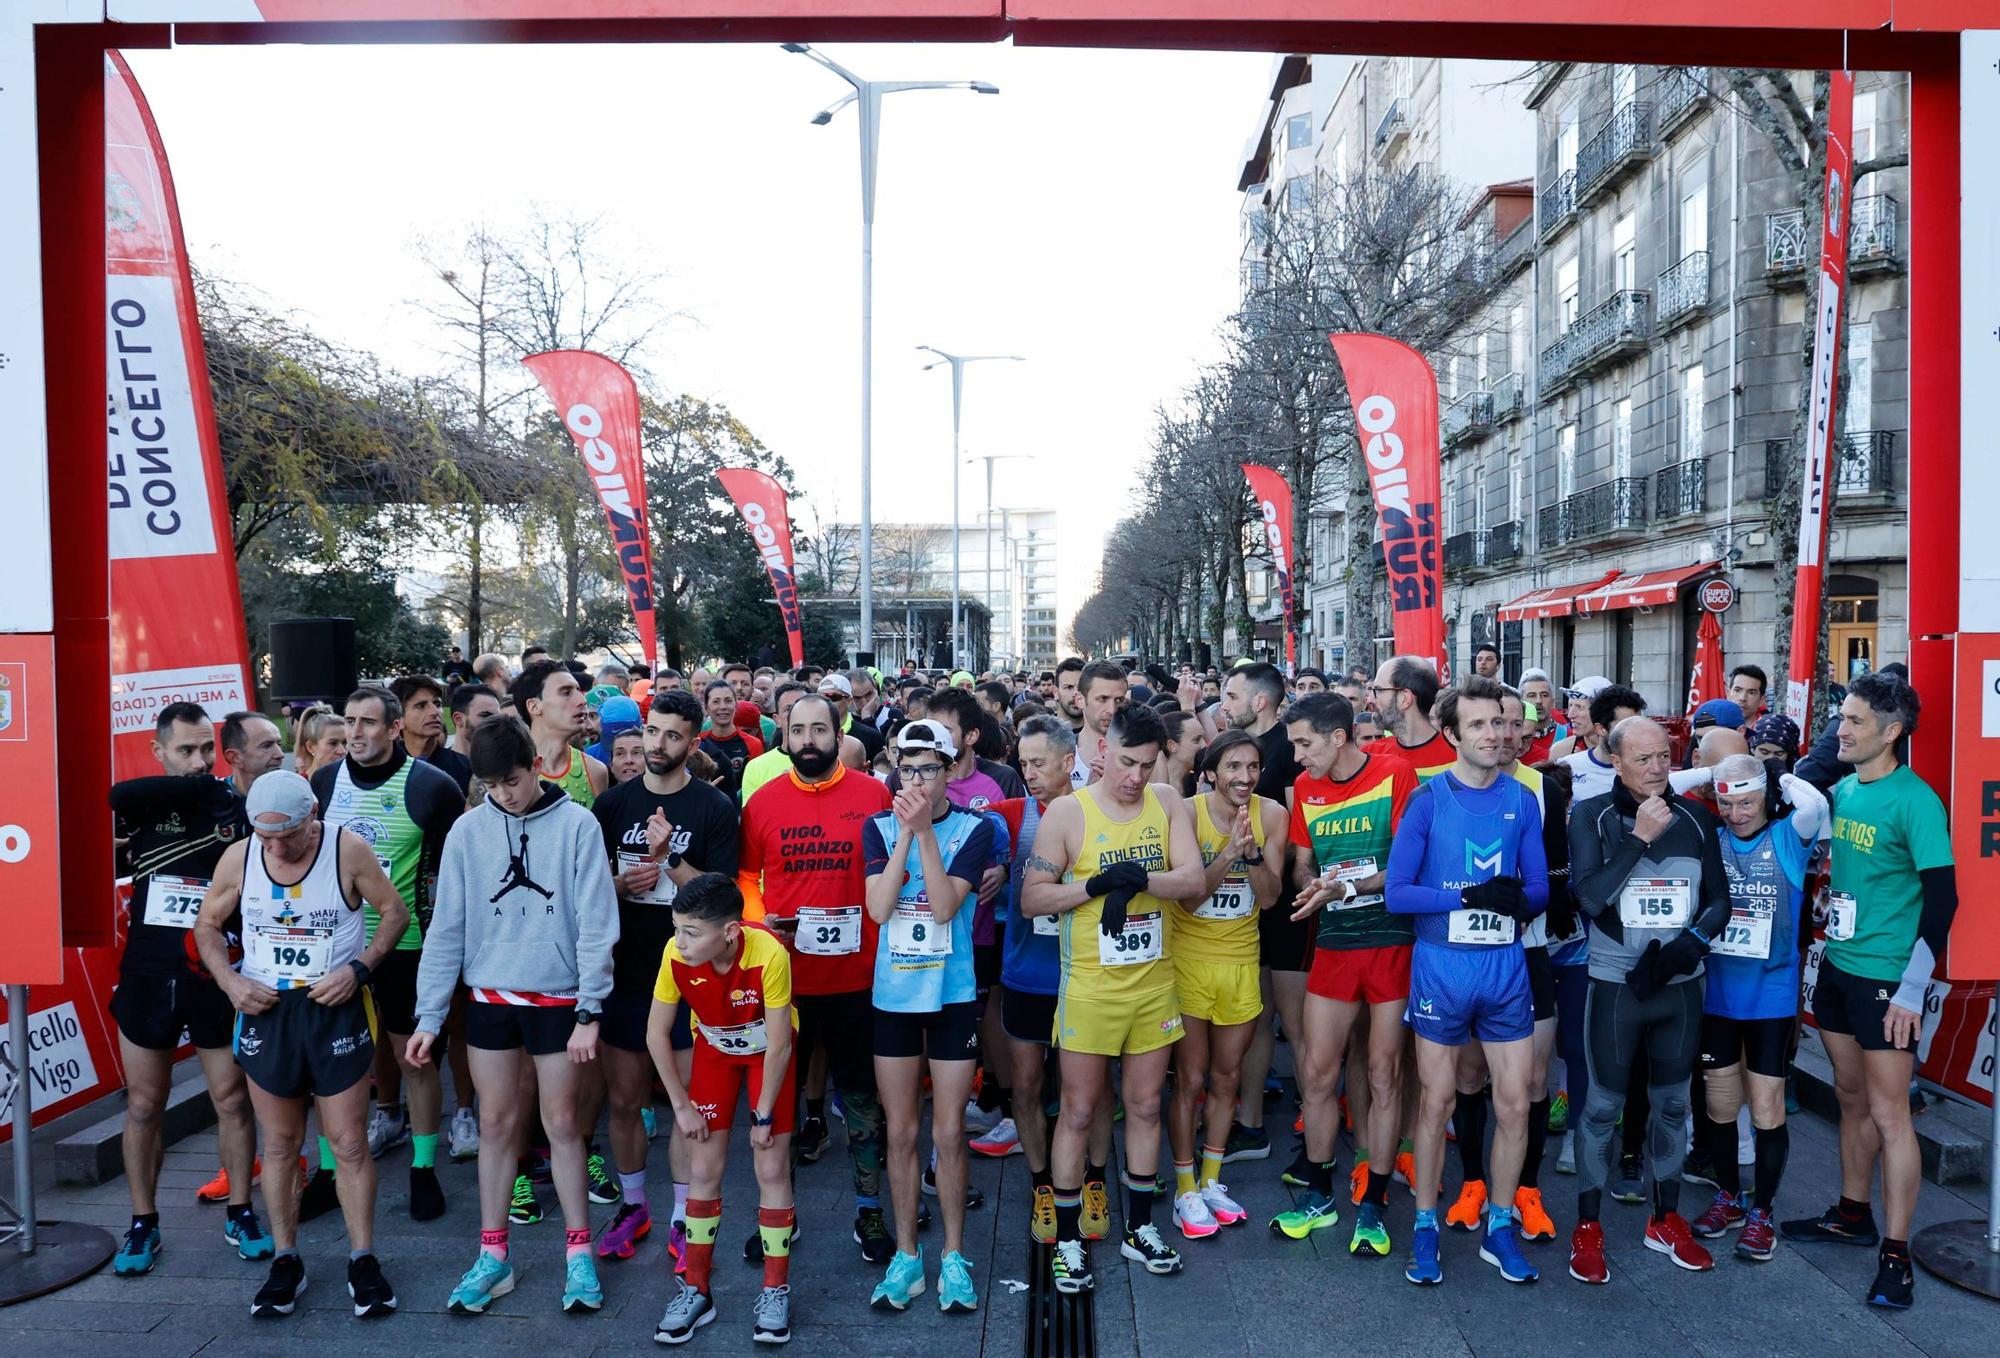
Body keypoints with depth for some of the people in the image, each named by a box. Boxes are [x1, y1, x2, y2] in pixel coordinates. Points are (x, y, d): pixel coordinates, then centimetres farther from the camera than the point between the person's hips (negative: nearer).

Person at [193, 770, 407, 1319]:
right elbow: (207, 925, 10)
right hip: (265, 1010, 3)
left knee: (349, 1144, 2)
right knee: (279, 1144, 12)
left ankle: (363, 1263, 15)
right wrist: (230, 982, -6)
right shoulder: (238, 858, -4)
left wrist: (359, 968, -15)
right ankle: (286, 1262, 27)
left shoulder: (348, 851, -12)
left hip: (336, 1008, -2)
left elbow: (395, 912, -2)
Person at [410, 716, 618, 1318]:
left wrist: (589, 1013, -12)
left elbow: (595, 924, -10)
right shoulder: (467, 831, -2)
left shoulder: (576, 824, -10)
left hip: (558, 998, -2)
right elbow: (446, 930, 2)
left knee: (561, 1124, 7)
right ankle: (492, 1257, 25)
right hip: (491, 998, 2)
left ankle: (578, 1253, 21)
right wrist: (428, 1018, 0)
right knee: (496, 1125, 11)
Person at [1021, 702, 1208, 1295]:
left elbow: (1193, 877, -9)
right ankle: (1068, 1239, 19)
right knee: (1078, 1111, 5)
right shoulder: (1067, 812, -9)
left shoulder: (1168, 804, 0)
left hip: (1154, 981, 4)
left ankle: (1139, 1227, 31)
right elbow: (1031, 897, -11)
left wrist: (1139, 877, -25)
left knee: (1145, 1105, 15)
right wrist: (1098, 883, -22)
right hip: (1090, 984, -3)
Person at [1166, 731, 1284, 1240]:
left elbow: (1269, 897, -7)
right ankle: (1185, 1190, 16)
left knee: (1227, 1077, 14)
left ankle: (1211, 1180, 30)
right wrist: (1230, 851, -30)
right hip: (1189, 958, -3)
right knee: (1190, 1079, 3)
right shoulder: (1187, 813, -15)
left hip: (1240, 960, 4)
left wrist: (1252, 854, -24)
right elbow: (1189, 897, -18)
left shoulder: (1271, 814, -6)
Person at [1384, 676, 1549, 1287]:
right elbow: (1396, 892, -11)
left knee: (1514, 1104, 7)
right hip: (1441, 965, -3)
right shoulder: (1428, 798, -6)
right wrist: (1468, 896, -20)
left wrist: (1516, 898, -15)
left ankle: (1499, 1227, 26)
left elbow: (1539, 890, 5)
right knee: (1436, 1101, 7)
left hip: (1506, 966, 3)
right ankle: (1425, 1226, 23)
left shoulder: (1522, 801, 4)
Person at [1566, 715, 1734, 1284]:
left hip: (1680, 985, 3)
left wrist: (1689, 944, -13)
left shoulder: (1695, 817, 3)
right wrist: (1639, 837, -20)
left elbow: (1720, 898, 5)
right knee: (1603, 1105, 2)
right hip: (1615, 983, -3)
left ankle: (1667, 1219, 29)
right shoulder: (1590, 815, -7)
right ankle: (1587, 1226, 14)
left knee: (1672, 1102, 14)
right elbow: (1589, 896, -17)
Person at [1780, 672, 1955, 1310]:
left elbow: (1942, 898, -17)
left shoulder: (1914, 800, -16)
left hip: (1887, 978, -7)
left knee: (1888, 1112, -2)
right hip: (1838, 965, 7)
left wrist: (1912, 991, -19)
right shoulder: (1843, 789, 6)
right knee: (1852, 1097, 17)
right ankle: (1853, 1214, 32)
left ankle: (1895, 1254, 8)